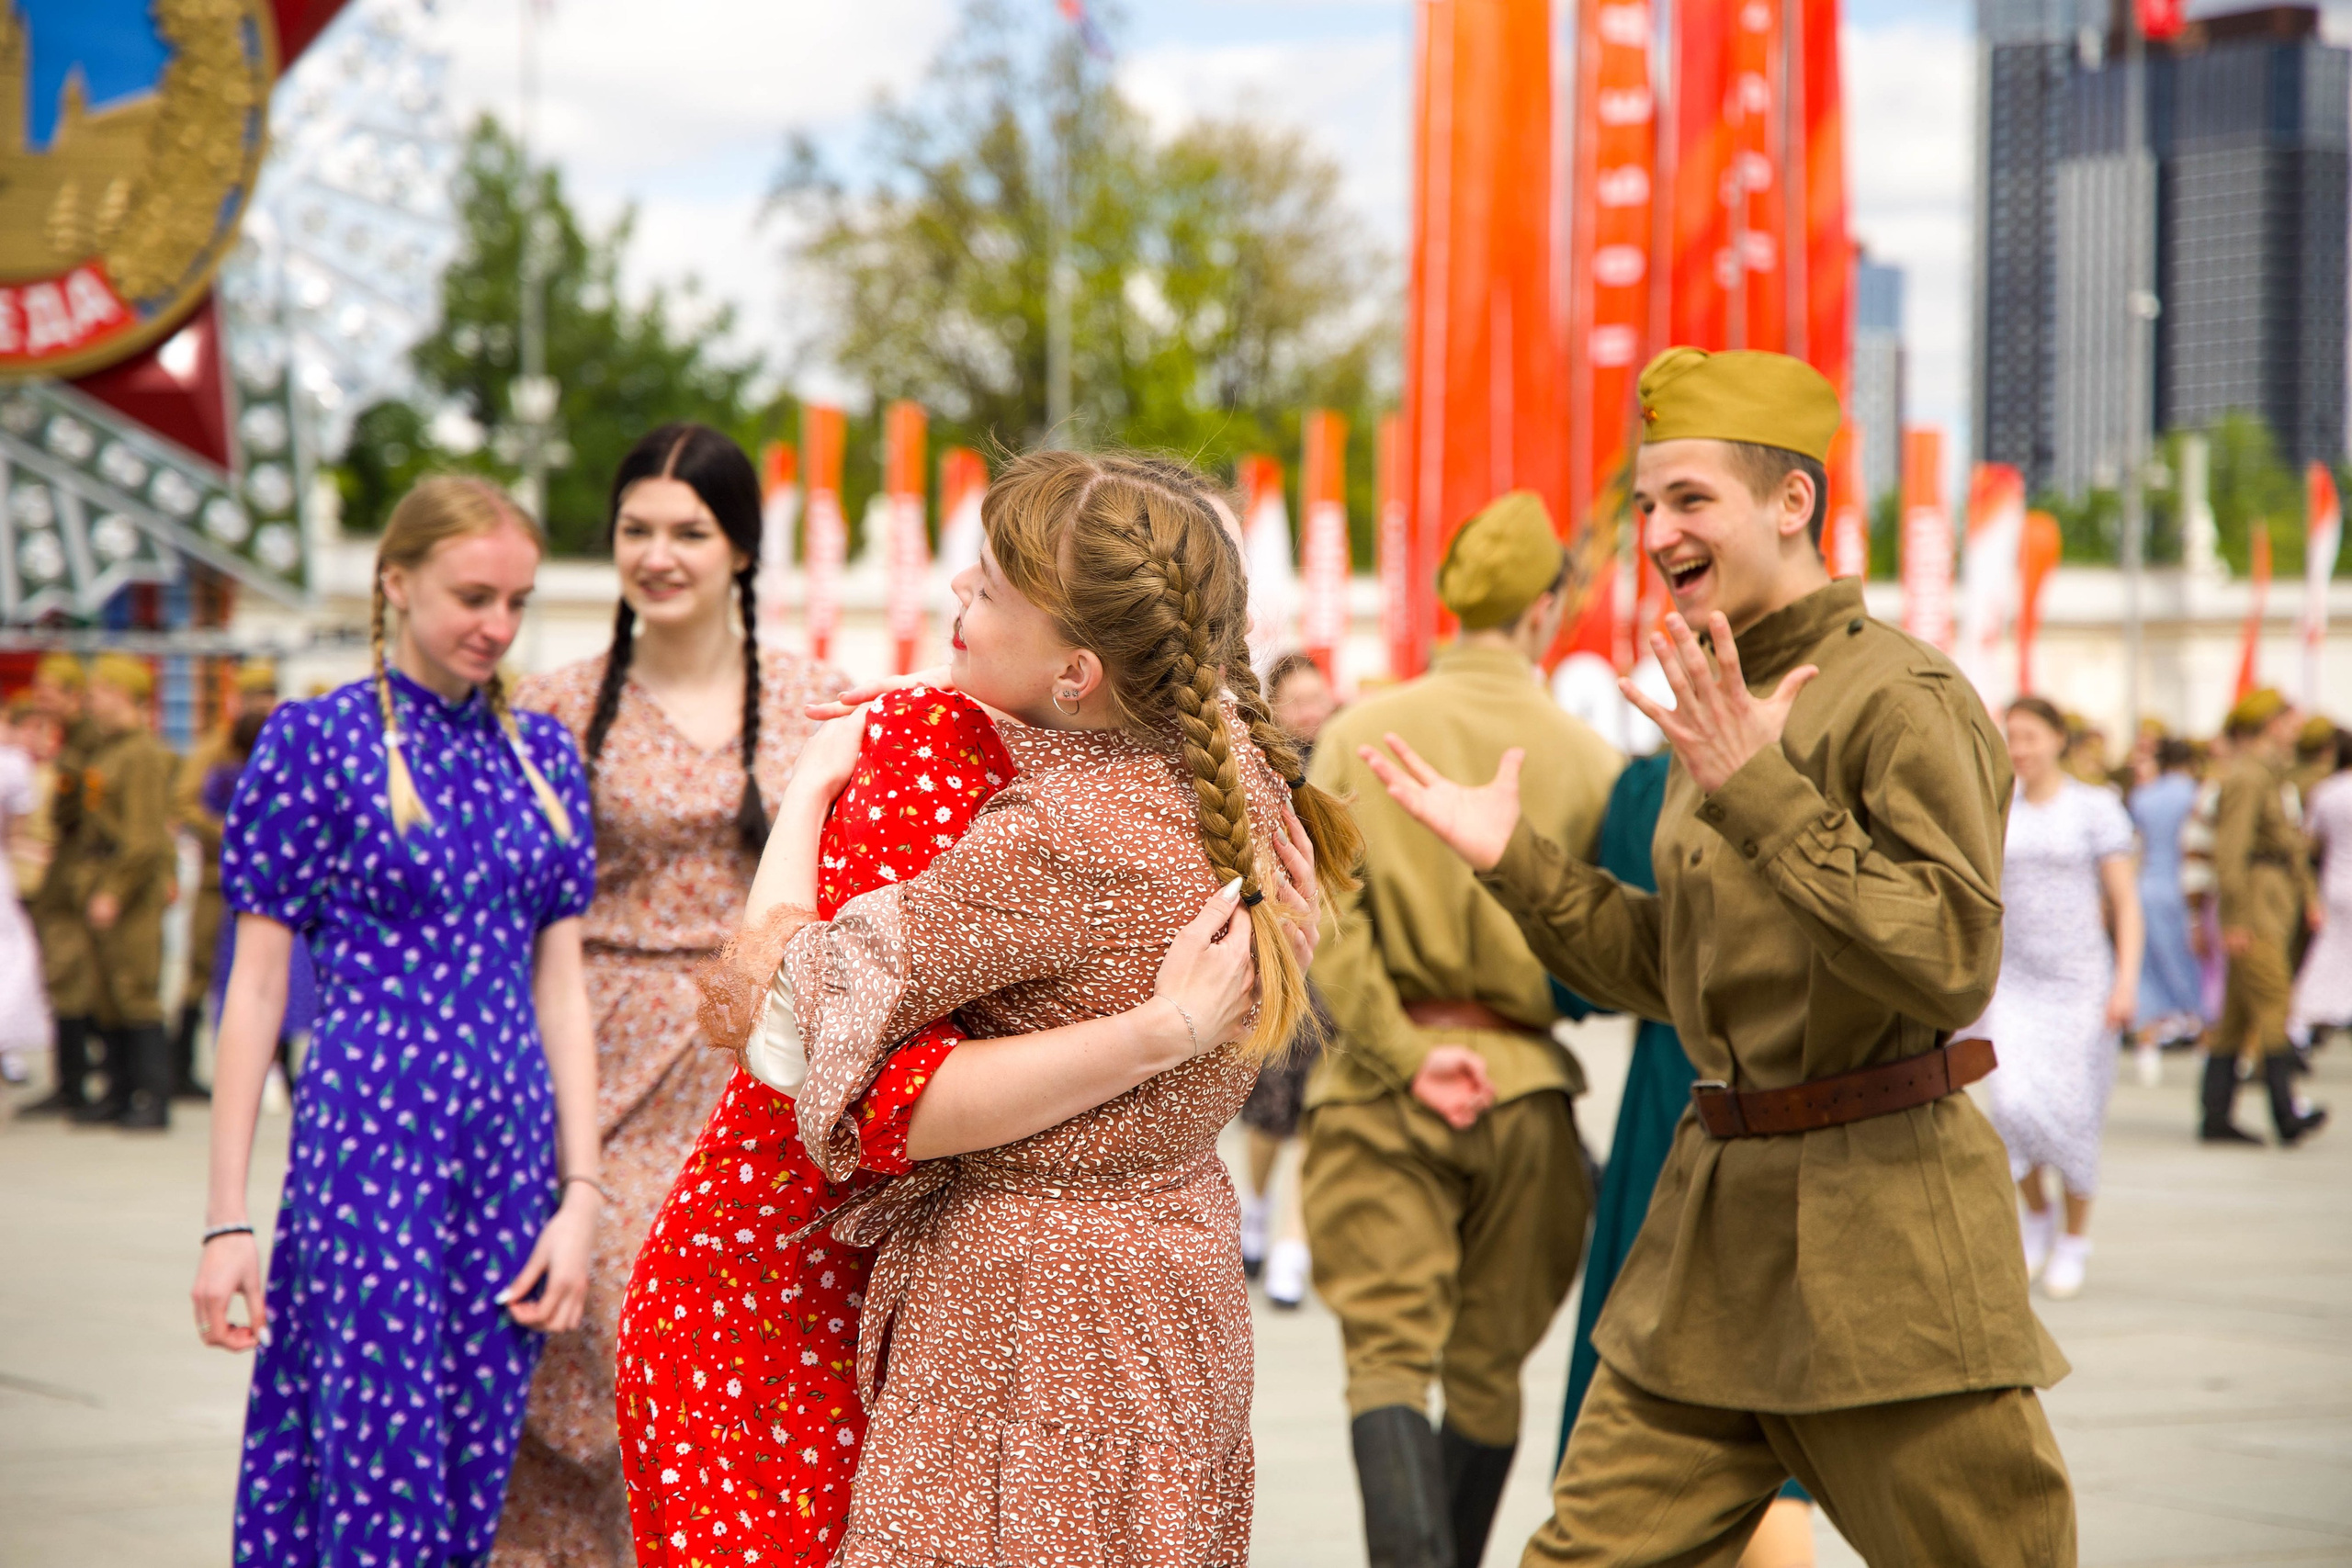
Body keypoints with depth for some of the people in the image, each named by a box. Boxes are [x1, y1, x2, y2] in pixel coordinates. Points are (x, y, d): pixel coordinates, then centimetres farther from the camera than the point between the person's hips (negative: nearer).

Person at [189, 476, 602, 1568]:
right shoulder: (318, 741, -2)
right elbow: (255, 987, -2)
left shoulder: (543, 754, 12)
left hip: (509, 1154, 5)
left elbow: (561, 986, 13)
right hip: (369, 1149, -5)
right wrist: (226, 1222, -6)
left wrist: (580, 1194, 5)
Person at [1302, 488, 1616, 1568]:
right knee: (1487, 1365, 13)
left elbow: (1323, 913, -9)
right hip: (1526, 1083, 1)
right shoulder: (1584, 757, -1)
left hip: (1381, 1080, 0)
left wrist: (1403, 1052, -11)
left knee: (1389, 1352, -4)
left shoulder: (1361, 732, 1)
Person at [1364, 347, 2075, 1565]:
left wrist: (1760, 797, -24)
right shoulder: (1719, 705, 15)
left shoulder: (1904, 700, -12)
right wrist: (1515, 861, 12)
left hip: (1879, 1224, -8)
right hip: (1718, 1204, 8)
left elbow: (1952, 962, -22)